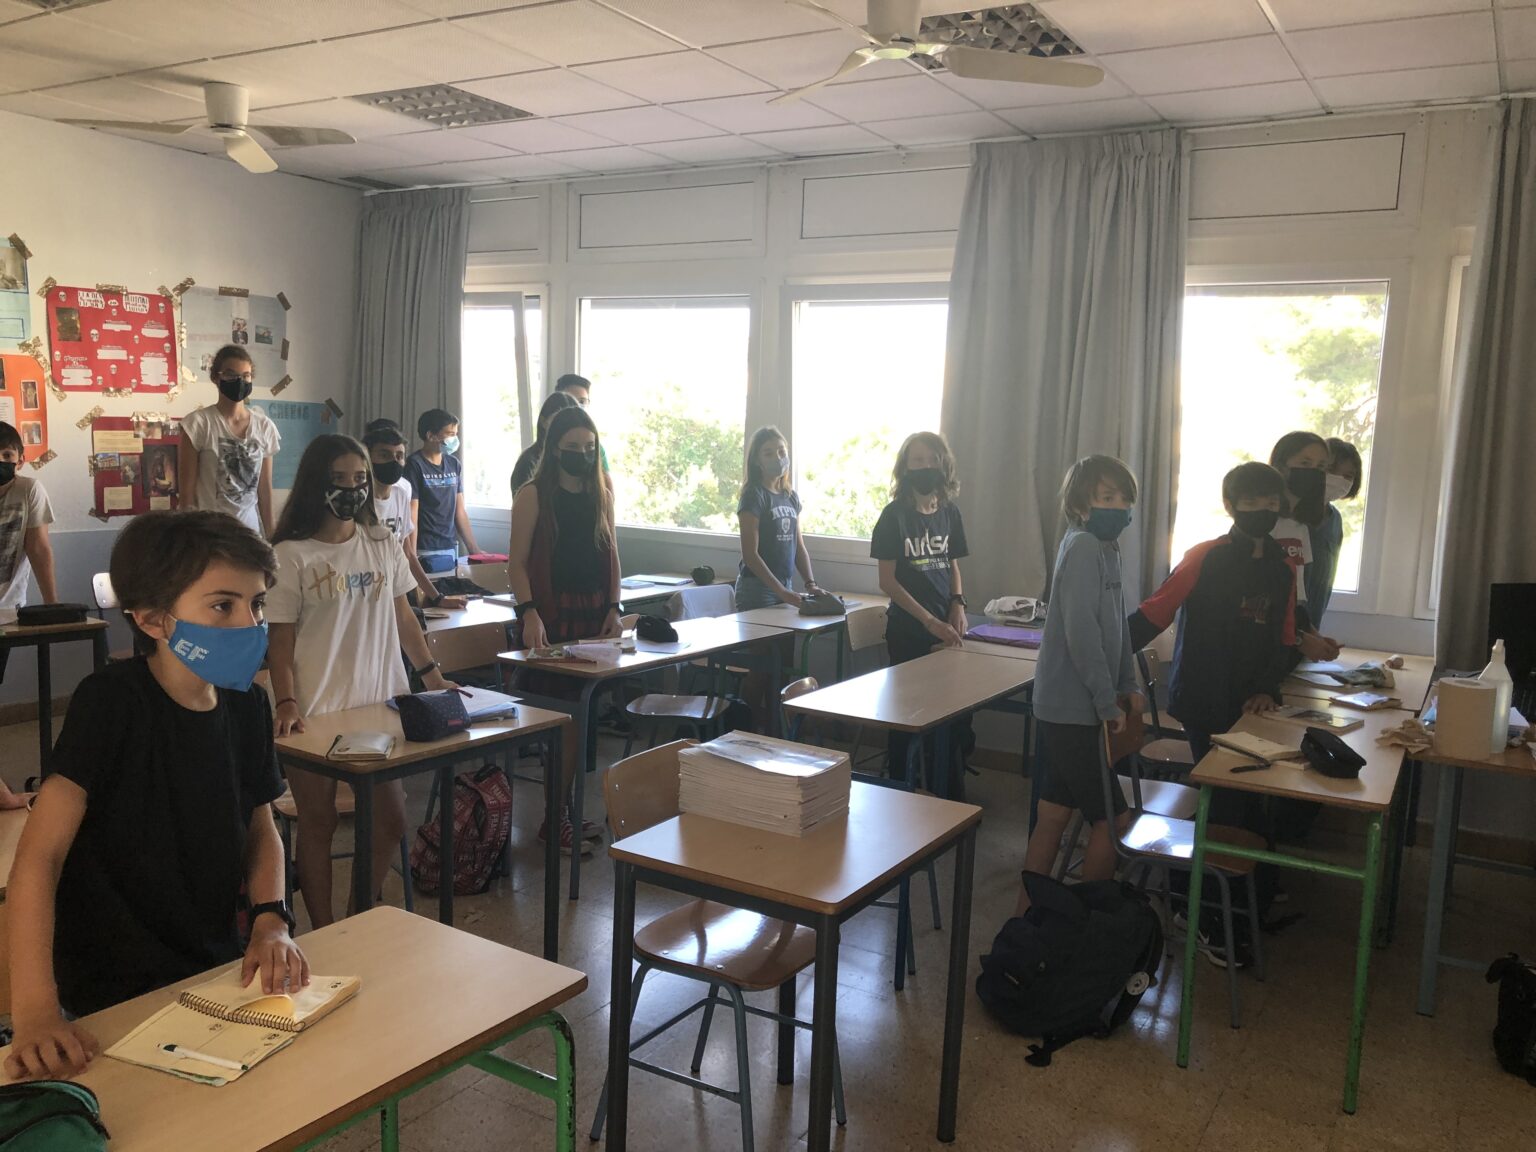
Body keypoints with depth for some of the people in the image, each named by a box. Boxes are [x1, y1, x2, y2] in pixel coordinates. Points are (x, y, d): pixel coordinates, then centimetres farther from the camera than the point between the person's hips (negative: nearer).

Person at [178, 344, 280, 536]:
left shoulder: (264, 427, 4)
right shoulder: (199, 423, -6)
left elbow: (265, 488, 8)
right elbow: (187, 490, -4)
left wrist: (270, 535, 7)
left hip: (251, 528, 3)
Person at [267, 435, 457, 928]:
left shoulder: (383, 544, 7)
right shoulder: (291, 555, -6)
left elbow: (402, 618, 14)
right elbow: (280, 638, -7)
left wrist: (433, 677, 9)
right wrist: (286, 702, -18)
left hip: (378, 703, 5)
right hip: (316, 711, -4)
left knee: (390, 821, 9)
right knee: (318, 825, 7)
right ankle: (325, 935, 22)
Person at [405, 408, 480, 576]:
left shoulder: (454, 464, 11)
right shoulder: (415, 465, -6)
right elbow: (411, 515, -10)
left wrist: (474, 549, 11)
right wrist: (412, 558, -16)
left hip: (451, 550, 6)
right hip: (426, 554, -6)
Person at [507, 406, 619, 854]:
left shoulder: (602, 493, 12)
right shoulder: (533, 495, -3)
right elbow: (517, 562, -6)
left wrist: (613, 609, 6)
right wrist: (528, 614, -18)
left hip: (594, 616, 5)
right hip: (550, 618, -5)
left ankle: (565, 811, 16)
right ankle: (555, 816, 4)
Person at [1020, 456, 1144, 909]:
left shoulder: (1106, 548, 12)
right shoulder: (1083, 547, -18)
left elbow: (1118, 625, 20)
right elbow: (1082, 633, -23)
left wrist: (1127, 685, 13)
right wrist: (1109, 704, -18)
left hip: (1061, 710, 9)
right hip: (1074, 712, -9)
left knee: (1055, 814, 15)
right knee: (1112, 821, -1)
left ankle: (1028, 911, 25)